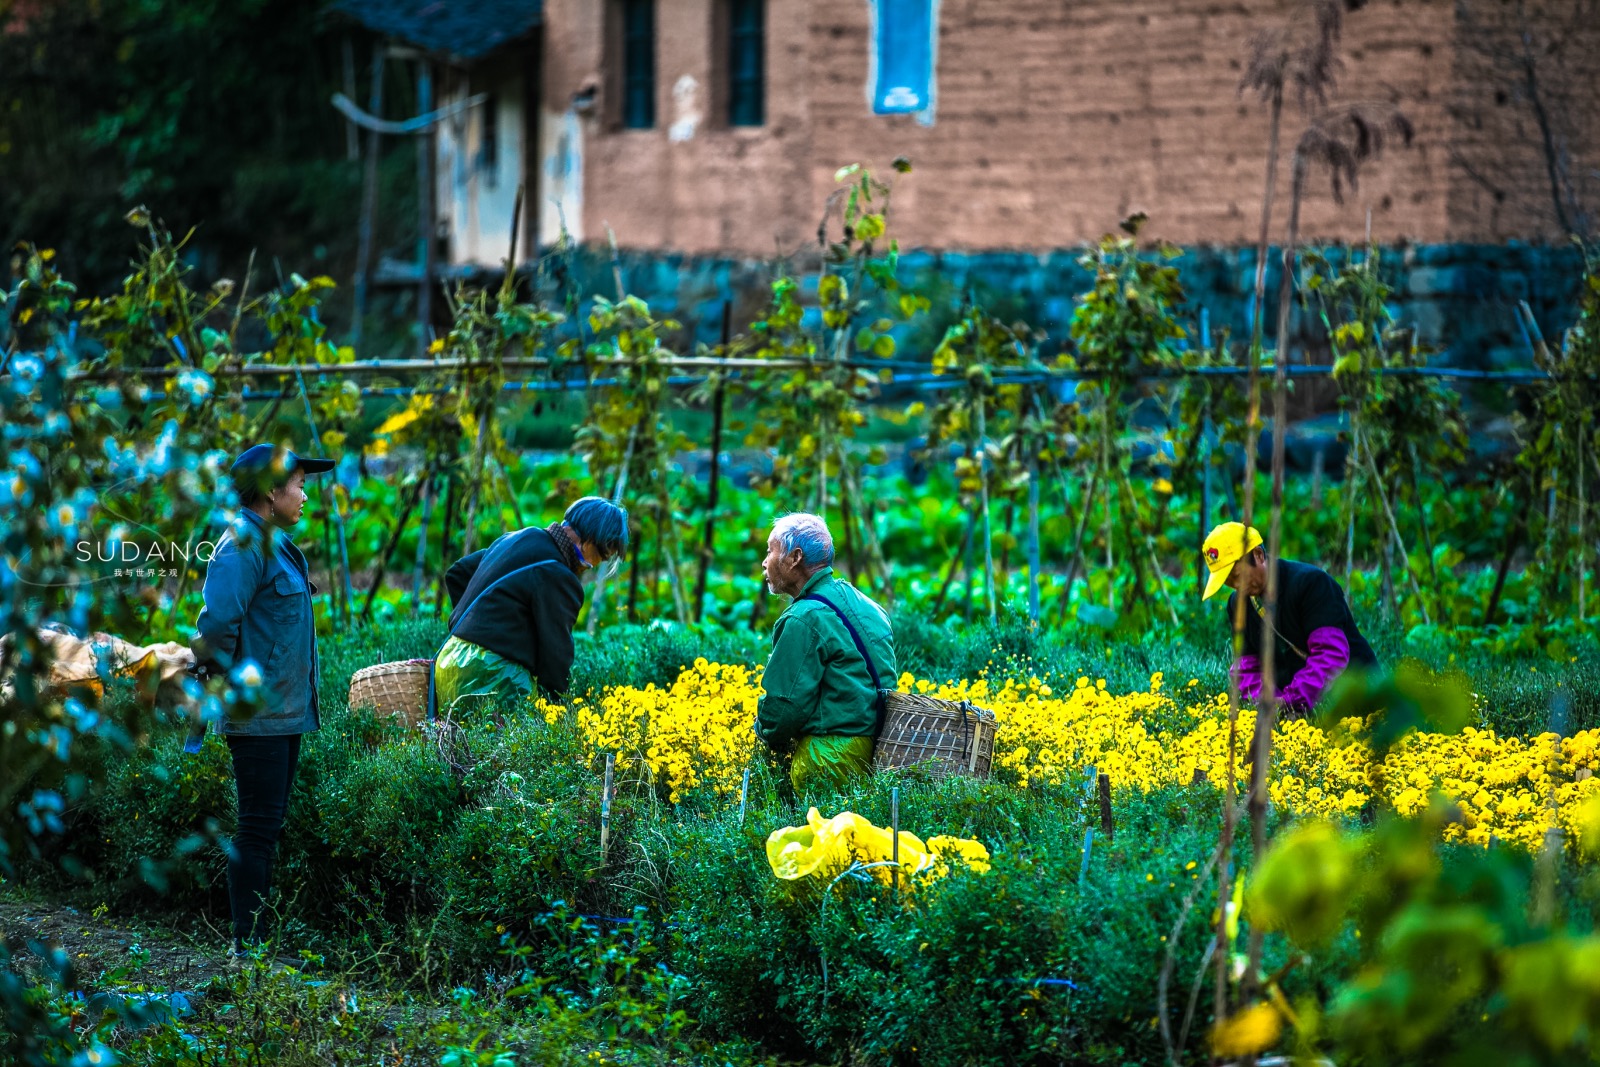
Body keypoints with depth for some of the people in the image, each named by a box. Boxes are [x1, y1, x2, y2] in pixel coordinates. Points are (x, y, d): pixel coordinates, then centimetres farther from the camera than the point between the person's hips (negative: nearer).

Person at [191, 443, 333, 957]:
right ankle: (247, 947, -4)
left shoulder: (274, 543, 16)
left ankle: (258, 941, 17)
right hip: (259, 716, -10)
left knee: (267, 827, 12)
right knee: (258, 828, -7)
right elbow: (216, 625, -21)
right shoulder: (244, 546, -15)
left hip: (284, 712, 10)